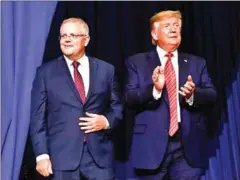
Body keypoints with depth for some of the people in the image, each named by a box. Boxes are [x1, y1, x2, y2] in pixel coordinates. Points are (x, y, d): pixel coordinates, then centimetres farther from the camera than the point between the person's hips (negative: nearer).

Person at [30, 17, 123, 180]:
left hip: (99, 154, 1)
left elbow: (118, 107, 14)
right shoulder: (45, 72, 4)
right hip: (61, 156, -1)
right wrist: (42, 155, -7)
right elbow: (38, 117, 1)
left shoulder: (106, 70, 8)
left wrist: (107, 121, -8)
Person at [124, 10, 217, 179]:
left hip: (189, 144, 2)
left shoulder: (197, 63, 13)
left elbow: (212, 95, 5)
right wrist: (154, 89, -22)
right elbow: (129, 97, -4)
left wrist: (193, 94, -17)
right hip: (152, 144, -1)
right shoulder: (137, 62, 6)